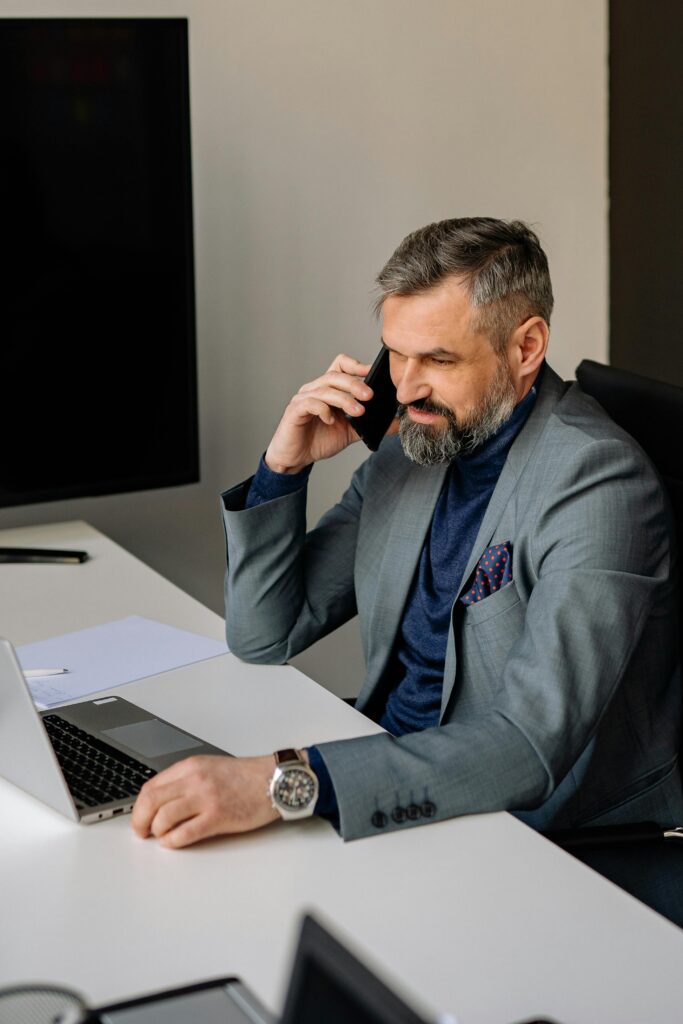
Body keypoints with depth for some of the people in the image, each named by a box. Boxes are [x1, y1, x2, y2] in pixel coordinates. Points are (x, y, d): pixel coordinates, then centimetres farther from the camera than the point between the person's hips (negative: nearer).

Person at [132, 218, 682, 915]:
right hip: (403, 792, 7)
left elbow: (532, 748, -31)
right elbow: (264, 638, 10)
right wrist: (284, 466, -6)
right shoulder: (413, 446, 5)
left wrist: (289, 781, -41)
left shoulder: (598, 485, -19)